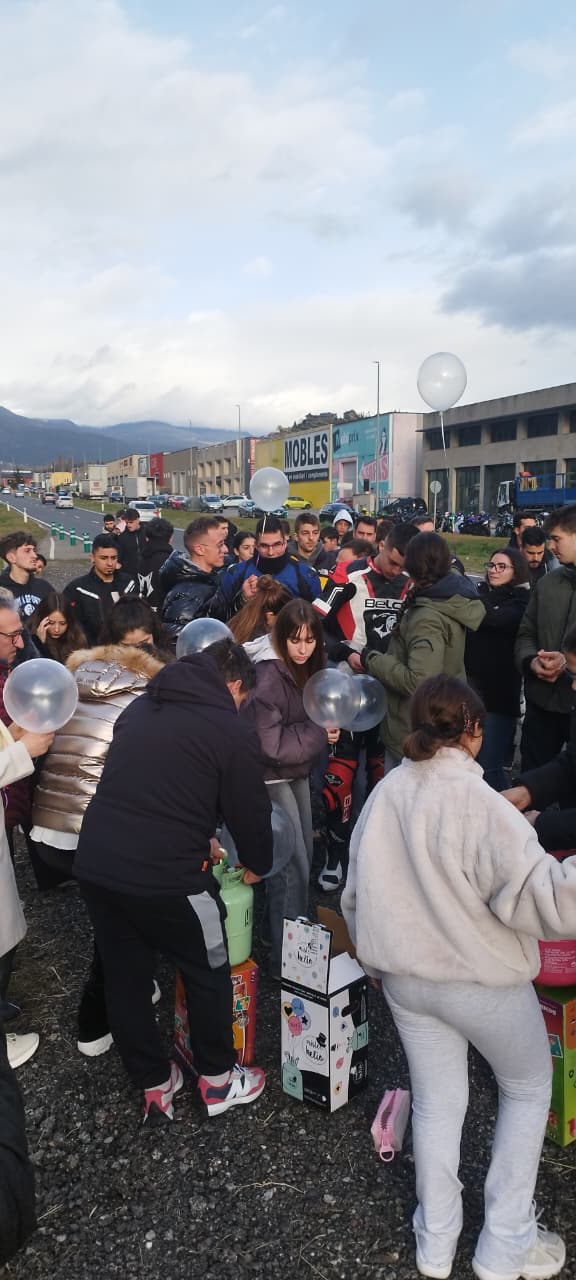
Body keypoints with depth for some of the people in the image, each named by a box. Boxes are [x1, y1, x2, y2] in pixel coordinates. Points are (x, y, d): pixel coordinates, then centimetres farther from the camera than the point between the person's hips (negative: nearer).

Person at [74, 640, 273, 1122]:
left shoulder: (139, 708, 15)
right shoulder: (231, 730, -5)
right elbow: (250, 808, 1)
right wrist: (257, 865, 21)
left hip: (94, 861, 6)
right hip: (164, 873, -6)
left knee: (125, 977, 20)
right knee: (208, 972, 17)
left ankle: (154, 1085, 36)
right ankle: (219, 1080, 34)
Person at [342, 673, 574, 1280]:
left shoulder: (383, 794, -5)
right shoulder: (477, 801, -25)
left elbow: (357, 893, 5)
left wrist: (381, 955, 19)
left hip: (405, 979, 5)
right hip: (481, 979, -5)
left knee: (436, 1101, 22)